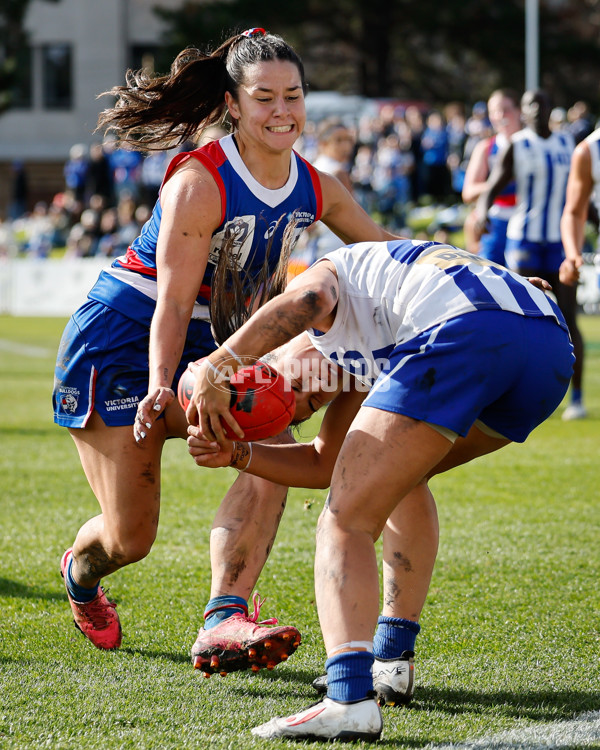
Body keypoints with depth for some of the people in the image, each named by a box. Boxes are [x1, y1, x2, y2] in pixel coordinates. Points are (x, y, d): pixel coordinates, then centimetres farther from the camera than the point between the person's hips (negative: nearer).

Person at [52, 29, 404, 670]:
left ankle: (224, 623, -31)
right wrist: (159, 388, -40)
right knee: (130, 537, -5)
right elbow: (171, 303, -25)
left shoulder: (314, 190, -1)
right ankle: (80, 573, 35)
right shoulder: (199, 183, -22)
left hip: (198, 350, 6)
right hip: (118, 342, -6)